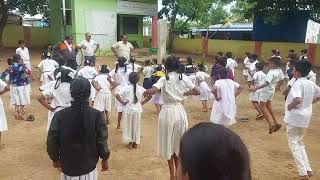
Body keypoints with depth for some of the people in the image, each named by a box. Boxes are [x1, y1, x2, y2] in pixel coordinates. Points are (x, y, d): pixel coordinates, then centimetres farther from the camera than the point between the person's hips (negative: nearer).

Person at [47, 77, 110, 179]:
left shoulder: (60, 115, -14)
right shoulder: (96, 115, -17)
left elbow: (52, 141, -6)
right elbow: (102, 141, -12)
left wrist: (55, 159, 11)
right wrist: (105, 159, 4)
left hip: (68, 167, 1)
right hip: (89, 167, -1)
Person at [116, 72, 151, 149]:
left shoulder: (126, 88, -9)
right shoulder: (141, 88, -4)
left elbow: (117, 95, -20)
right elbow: (150, 95, -6)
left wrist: (122, 102, -8)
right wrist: (142, 102, 1)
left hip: (128, 110, -1)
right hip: (137, 110, 2)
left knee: (128, 126, 12)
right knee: (136, 126, 14)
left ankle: (130, 142, 17)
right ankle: (135, 143, 21)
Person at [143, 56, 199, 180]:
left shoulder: (164, 79, -12)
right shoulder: (183, 78, -1)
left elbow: (151, 91, -27)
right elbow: (197, 92, 4)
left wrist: (145, 93, -6)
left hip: (167, 112, -3)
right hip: (180, 111, 4)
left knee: (168, 143, 12)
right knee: (178, 142, 19)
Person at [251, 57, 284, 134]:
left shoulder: (271, 73, -28)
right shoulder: (279, 71, -2)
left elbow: (266, 83, -35)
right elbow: (282, 79, 13)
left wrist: (256, 88, -36)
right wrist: (278, 86, 31)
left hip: (266, 90, -8)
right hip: (272, 90, 8)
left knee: (263, 106, 2)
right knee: (268, 106, 21)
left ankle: (271, 123, -11)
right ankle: (276, 123, 21)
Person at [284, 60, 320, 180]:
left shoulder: (298, 83, -19)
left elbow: (298, 99, -34)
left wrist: (290, 106, -17)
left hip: (295, 117, -8)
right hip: (305, 117, 8)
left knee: (293, 144, 4)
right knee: (299, 143, 21)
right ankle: (308, 170, 22)